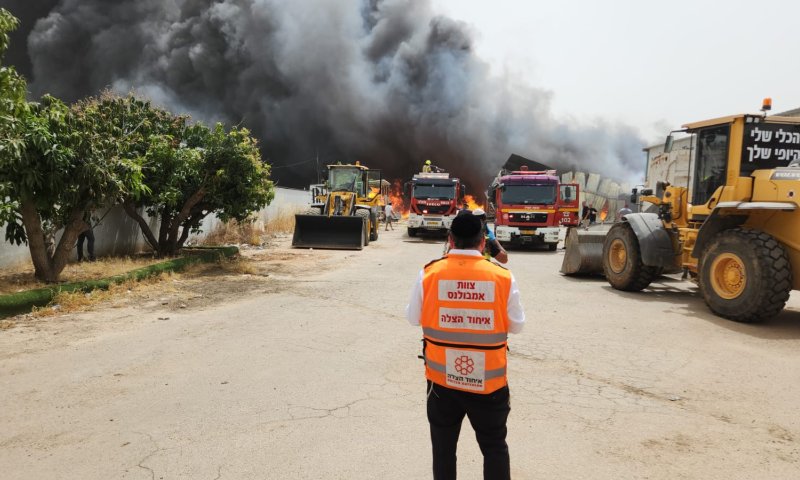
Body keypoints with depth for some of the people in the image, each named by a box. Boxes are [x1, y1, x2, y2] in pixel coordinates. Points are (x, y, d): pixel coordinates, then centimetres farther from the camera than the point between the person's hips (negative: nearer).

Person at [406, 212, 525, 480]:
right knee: (494, 448, 19)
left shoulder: (429, 274, -11)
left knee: (443, 449, 19)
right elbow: (517, 325, -1)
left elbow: (413, 318, 1)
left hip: (441, 380, 1)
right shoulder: (503, 278, -13)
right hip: (488, 383, 0)